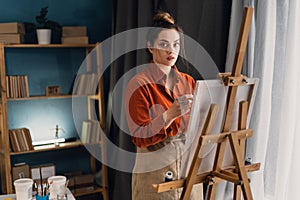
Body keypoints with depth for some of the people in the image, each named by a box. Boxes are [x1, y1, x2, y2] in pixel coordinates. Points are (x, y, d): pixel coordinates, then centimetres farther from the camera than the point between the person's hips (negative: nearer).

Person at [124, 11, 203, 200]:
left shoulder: (188, 82, 7)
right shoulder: (138, 85, -10)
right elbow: (140, 138, -16)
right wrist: (170, 115, -30)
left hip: (189, 166, 5)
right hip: (155, 169, -5)